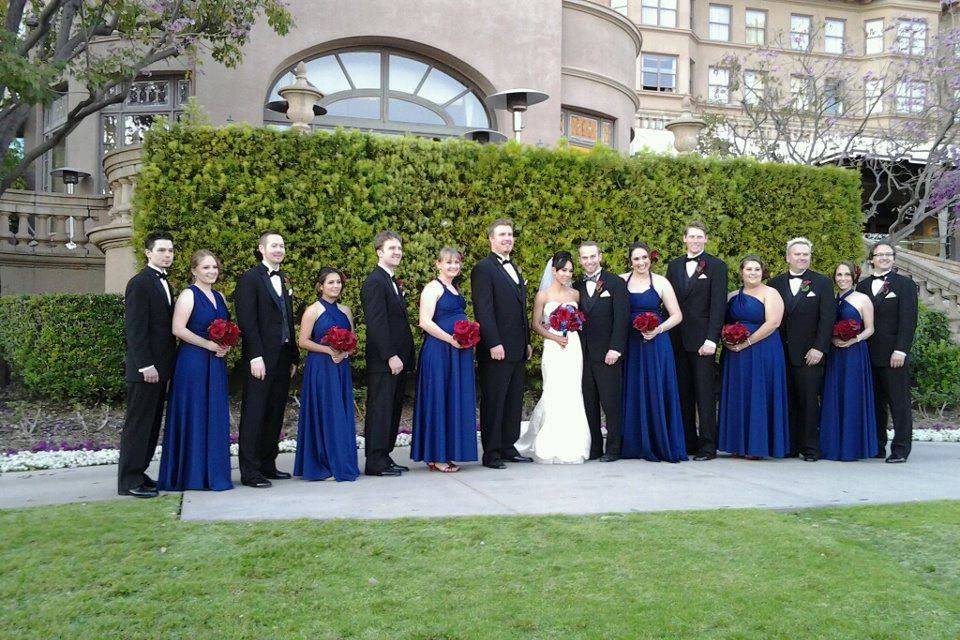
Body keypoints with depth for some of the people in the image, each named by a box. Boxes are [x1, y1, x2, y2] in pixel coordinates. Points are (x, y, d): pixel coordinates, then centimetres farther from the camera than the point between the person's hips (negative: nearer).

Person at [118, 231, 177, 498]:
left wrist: (167, 365, 14)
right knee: (137, 424, -4)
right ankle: (129, 481, 2)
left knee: (152, 424, 12)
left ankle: (138, 473, 20)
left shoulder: (163, 284, 17)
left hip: (160, 368, 9)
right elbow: (134, 328, -16)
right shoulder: (139, 283, -10)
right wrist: (145, 365, -20)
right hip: (145, 368, -9)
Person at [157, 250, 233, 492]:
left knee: (216, 416, 8)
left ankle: (214, 473, 15)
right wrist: (208, 344, -18)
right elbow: (178, 329, -16)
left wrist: (226, 345, 1)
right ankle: (191, 474, 5)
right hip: (192, 362, -7)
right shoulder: (188, 295, -6)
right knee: (193, 415, -3)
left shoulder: (219, 297, 16)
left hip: (216, 364, 7)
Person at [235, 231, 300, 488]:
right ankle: (250, 471, 0)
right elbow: (247, 321, -12)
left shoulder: (284, 281, 18)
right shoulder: (250, 279, -5)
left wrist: (293, 357, 16)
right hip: (260, 359, -7)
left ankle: (268, 465, 18)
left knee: (275, 413, 10)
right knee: (254, 414, -4)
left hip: (283, 358, 7)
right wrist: (256, 357, -19)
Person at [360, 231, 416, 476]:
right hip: (383, 362, -9)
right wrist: (390, 356, -21)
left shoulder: (393, 282, 19)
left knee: (393, 410, 12)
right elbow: (377, 323, -19)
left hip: (397, 359, 9)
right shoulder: (375, 282, -12)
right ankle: (375, 462, 1)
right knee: (380, 409, -4)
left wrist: (403, 356, 15)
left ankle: (385, 456, 19)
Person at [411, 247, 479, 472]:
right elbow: (425, 322, -16)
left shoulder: (455, 289, 19)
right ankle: (435, 456, 2)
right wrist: (451, 339, -20)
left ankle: (448, 452, 17)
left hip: (459, 352, 9)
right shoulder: (433, 288, -7)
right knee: (438, 400, -4)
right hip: (438, 351, -9)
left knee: (456, 400, 9)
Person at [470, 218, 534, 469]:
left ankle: (508, 448, 20)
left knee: (514, 401, 11)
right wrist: (494, 344, -20)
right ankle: (491, 453, 5)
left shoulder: (514, 269, 19)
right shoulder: (483, 269, -8)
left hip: (517, 349, 8)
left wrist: (527, 341, 19)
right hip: (497, 349, -8)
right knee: (493, 402, -1)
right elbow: (483, 310, -15)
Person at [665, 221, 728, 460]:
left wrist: (711, 339, -15)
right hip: (677, 339, 5)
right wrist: (666, 336, 5)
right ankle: (687, 442, 16)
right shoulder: (674, 266, 13)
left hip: (702, 339, -5)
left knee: (705, 393, -3)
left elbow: (718, 304, -7)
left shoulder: (717, 266, -1)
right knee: (683, 393, 9)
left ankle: (707, 445, 2)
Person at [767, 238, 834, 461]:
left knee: (809, 400, -2)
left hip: (809, 353, -2)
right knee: (787, 401, 5)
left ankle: (810, 448, 5)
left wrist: (819, 348, -11)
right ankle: (790, 446, 12)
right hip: (782, 353, 3)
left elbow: (827, 318, -2)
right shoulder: (776, 283, 11)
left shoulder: (822, 282, 4)